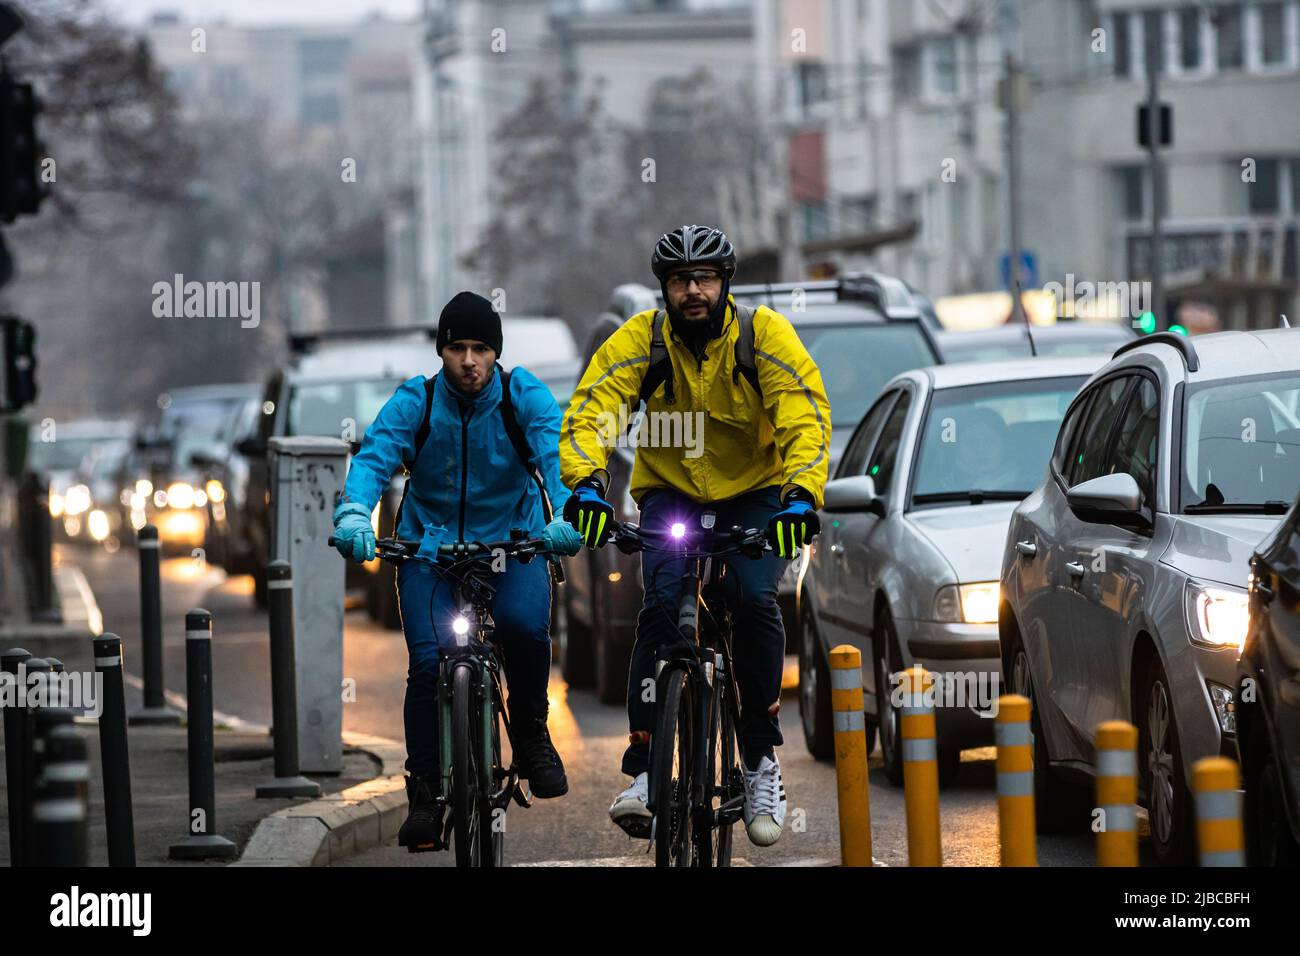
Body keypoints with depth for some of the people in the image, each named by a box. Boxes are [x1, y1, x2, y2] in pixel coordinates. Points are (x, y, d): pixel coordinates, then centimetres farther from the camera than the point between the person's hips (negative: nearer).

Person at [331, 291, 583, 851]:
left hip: (513, 541, 0)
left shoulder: (524, 396, -11)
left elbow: (556, 454, -24)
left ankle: (530, 733, -1)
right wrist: (353, 513, -45)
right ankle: (424, 796, -2)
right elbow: (374, 457, -23)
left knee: (525, 625, -28)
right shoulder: (414, 402, -11)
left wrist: (568, 513, -45)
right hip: (430, 546, 0)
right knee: (428, 664, -15)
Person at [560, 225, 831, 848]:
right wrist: (586, 484, -43)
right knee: (663, 607, -23)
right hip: (671, 491, 1)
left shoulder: (765, 335, -17)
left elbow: (808, 418, -25)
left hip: (756, 493, -1)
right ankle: (645, 770, -21)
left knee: (755, 601, -25)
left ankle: (762, 760, -9)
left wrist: (801, 495, -42)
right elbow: (588, 413, -24)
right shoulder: (640, 340, -15)